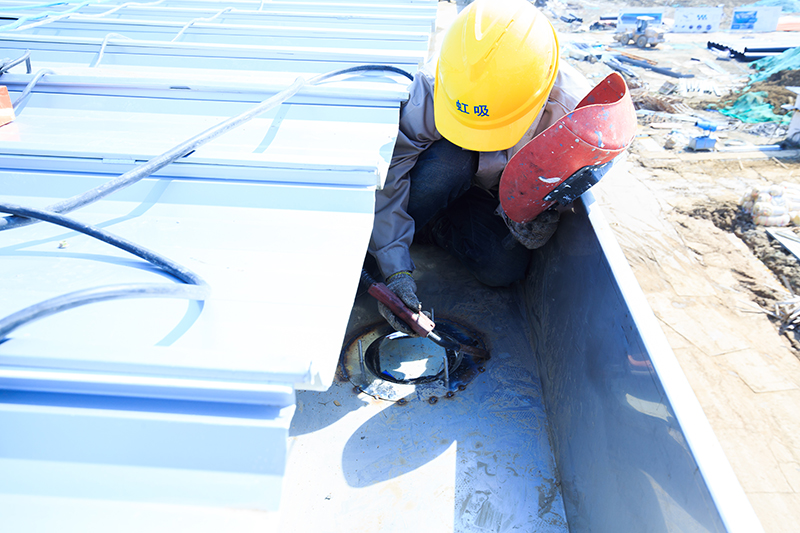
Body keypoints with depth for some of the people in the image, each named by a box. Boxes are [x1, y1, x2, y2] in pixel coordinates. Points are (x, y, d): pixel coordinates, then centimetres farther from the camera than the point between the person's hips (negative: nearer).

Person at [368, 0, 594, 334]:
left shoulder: (573, 109, -31)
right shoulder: (433, 92, -36)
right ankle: (365, 254, -19)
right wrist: (396, 271, -41)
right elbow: (387, 174, -36)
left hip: (501, 196, 2)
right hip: (447, 173, -2)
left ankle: (431, 227, 1)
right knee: (450, 159, -39)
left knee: (503, 270, -24)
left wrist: (546, 216, -30)